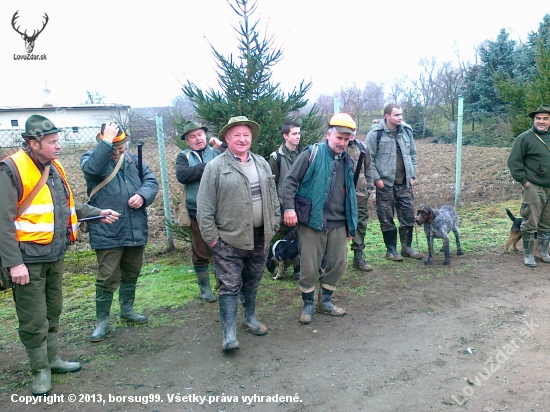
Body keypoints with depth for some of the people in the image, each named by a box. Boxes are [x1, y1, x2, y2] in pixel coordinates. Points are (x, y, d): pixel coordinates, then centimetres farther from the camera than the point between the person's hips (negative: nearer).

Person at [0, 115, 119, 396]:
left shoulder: (54, 167, 8)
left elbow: (67, 206, 18)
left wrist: (98, 213, 9)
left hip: (54, 254, 8)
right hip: (28, 258, -8)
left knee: (52, 312, 20)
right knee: (34, 319, 5)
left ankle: (51, 359, 37)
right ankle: (40, 370, 22)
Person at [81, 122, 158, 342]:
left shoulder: (132, 159, 10)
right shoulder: (91, 158, -4)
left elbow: (151, 179, 5)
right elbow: (92, 168, -28)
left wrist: (143, 195, -14)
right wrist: (106, 141, -28)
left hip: (135, 231, 5)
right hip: (107, 233, -5)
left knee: (131, 274, 19)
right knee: (108, 278, -1)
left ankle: (127, 309, 38)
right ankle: (102, 320, 15)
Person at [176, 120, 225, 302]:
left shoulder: (218, 152, 6)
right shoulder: (184, 157, 7)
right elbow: (181, 175, -14)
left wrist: (223, 145, -15)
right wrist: (207, 167, -14)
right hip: (198, 213, 0)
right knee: (201, 253, 9)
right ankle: (204, 288, 25)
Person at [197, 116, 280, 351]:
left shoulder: (262, 164, 10)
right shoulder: (215, 167, -7)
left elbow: (273, 198, 15)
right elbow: (205, 207, -9)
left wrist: (274, 224, 10)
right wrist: (211, 237, -11)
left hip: (260, 238, 5)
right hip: (229, 241, -5)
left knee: (252, 283, 19)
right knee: (230, 287, -1)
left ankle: (250, 318, 36)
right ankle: (229, 333, 7)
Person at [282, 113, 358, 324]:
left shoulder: (347, 161, 14)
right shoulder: (312, 154, -6)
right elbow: (290, 181, -8)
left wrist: (351, 223, 21)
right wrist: (289, 207, -19)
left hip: (338, 224, 6)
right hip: (312, 221, -6)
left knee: (339, 263, 11)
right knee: (310, 267, 1)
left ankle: (325, 301, 31)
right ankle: (308, 304, 22)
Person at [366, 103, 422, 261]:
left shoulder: (406, 131, 7)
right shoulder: (376, 133, -8)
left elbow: (413, 154, 14)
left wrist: (412, 175, 8)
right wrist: (376, 178, -12)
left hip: (404, 183, 5)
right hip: (385, 183, -4)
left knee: (408, 215, 9)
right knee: (386, 218, 3)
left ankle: (407, 247, 25)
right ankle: (391, 249, 18)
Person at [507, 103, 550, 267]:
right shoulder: (525, 138, -7)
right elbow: (513, 162, -10)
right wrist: (524, 181, -12)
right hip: (533, 188, -6)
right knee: (530, 224, -3)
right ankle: (528, 255, 7)